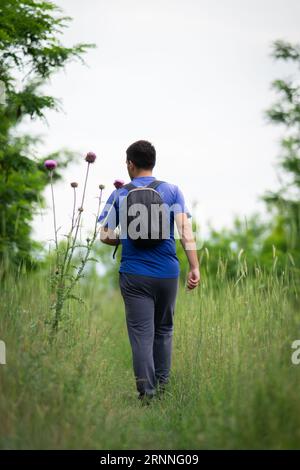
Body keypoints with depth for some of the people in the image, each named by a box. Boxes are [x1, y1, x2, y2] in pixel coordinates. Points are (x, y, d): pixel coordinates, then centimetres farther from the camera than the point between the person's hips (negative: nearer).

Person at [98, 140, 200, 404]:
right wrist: (195, 268, -10)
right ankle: (163, 383, 26)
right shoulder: (172, 191, 1)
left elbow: (105, 236, 1)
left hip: (134, 275, -1)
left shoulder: (119, 195, 1)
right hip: (167, 273, 2)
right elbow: (186, 232, -9)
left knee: (141, 335, -1)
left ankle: (147, 394, -5)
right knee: (164, 330, 18)